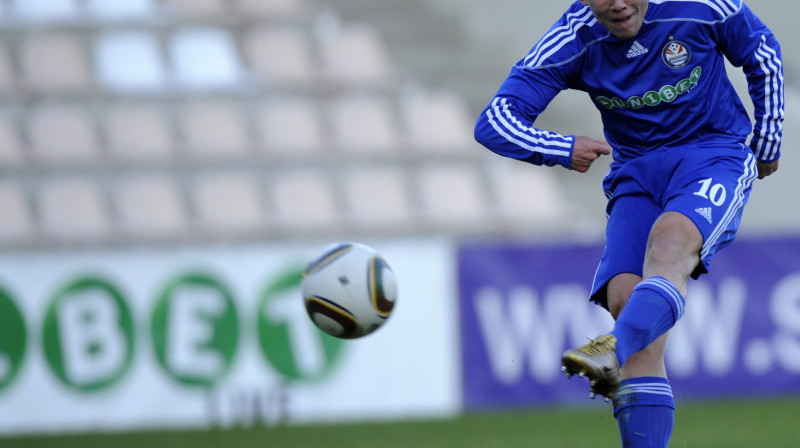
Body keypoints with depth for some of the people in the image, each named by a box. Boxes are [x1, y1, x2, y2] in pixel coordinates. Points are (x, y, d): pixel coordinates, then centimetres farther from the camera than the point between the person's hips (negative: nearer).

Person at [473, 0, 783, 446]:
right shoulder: (573, 41, -10)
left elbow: (761, 50, 7)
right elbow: (494, 122, -11)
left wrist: (768, 142, 13)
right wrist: (560, 149, -29)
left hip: (714, 154, -3)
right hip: (636, 172, 3)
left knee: (669, 240, -35)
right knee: (626, 298, -19)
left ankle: (615, 351, -61)